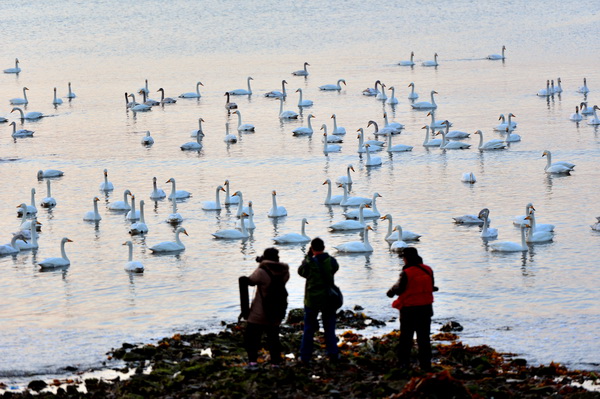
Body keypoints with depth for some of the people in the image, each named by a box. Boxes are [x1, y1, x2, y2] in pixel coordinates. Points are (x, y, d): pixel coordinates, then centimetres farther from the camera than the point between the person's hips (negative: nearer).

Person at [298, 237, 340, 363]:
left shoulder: (309, 263, -16)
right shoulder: (331, 261, -9)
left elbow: (301, 271, 3)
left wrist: (307, 256, 6)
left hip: (312, 300, -2)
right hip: (328, 299, 2)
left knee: (309, 329, 9)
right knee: (329, 328, 13)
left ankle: (305, 356, 10)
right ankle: (333, 354, 13)